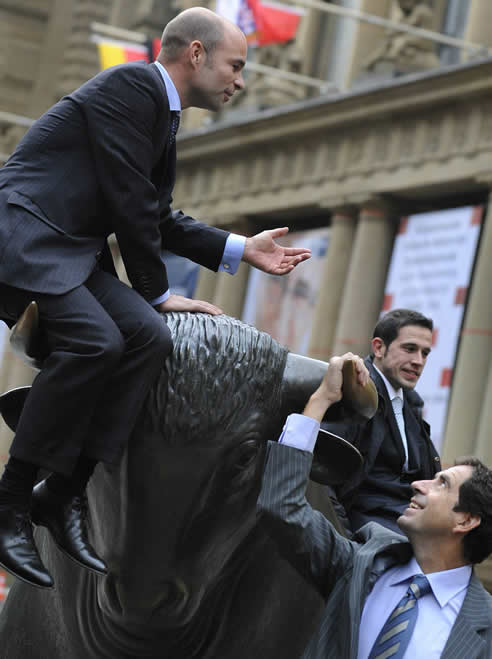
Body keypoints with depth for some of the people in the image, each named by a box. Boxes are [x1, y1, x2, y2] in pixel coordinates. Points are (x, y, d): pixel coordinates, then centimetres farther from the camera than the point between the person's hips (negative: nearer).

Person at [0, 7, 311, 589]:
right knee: (95, 341, -29)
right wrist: (157, 292, -4)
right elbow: (129, 200, -13)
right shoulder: (132, 85, -11)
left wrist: (241, 249, 18)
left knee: (148, 334, -13)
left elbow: (158, 217, 25)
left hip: (72, 252, 9)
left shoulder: (161, 107, 19)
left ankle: (64, 494, -9)